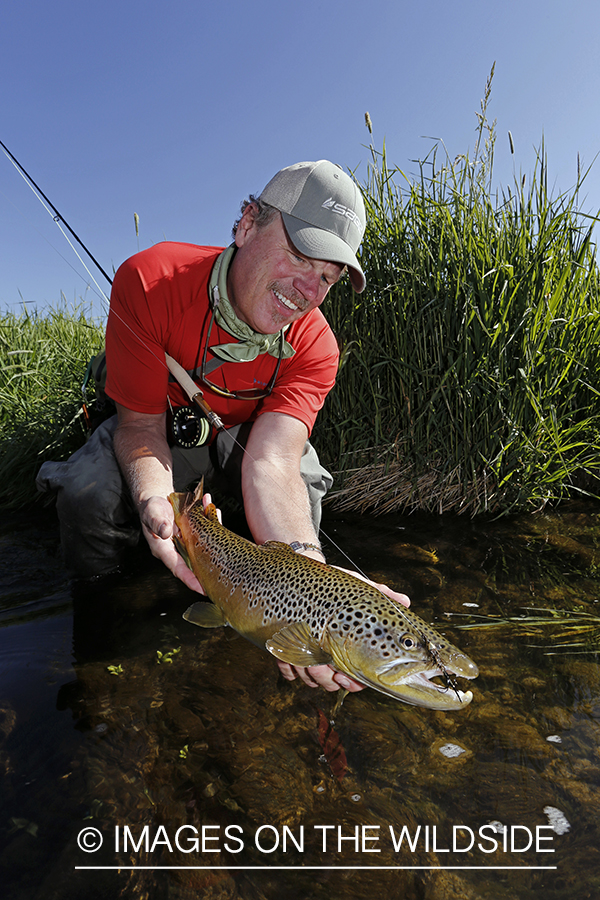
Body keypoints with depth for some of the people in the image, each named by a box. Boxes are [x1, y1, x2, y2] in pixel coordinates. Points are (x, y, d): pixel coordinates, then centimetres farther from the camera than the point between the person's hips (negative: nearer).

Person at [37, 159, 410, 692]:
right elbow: (141, 422, -26)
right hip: (161, 428, -1)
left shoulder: (313, 346, -25)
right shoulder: (150, 281, -30)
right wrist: (153, 499, -48)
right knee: (90, 499, -31)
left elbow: (272, 462, -37)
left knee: (304, 483, -29)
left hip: (238, 434, 2)